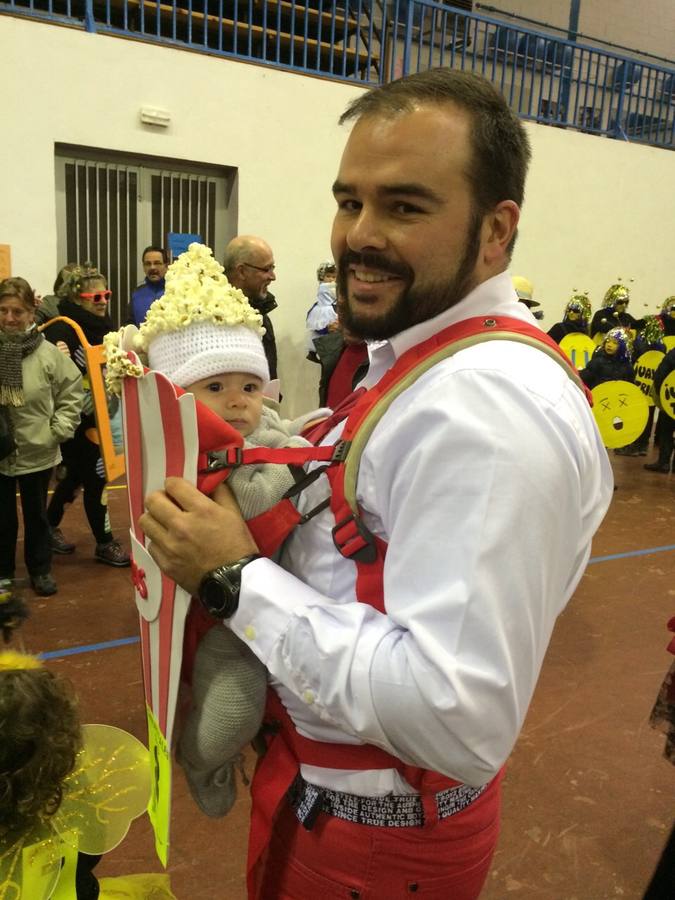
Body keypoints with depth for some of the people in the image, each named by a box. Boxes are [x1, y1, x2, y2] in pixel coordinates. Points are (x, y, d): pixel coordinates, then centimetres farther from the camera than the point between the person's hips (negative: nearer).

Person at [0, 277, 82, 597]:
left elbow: (72, 393, 0)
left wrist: (59, 429, -6)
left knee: (36, 515, 16)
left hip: (37, 452, -1)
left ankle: (40, 570, 32)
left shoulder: (48, 354, -9)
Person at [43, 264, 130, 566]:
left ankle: (49, 526, 39)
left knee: (77, 474, 19)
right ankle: (105, 544, 13)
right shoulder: (62, 329, -18)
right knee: (95, 477, -1)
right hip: (74, 419, -8)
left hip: (95, 416, 8)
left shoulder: (103, 325, 6)